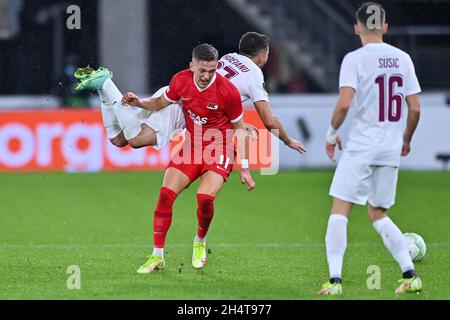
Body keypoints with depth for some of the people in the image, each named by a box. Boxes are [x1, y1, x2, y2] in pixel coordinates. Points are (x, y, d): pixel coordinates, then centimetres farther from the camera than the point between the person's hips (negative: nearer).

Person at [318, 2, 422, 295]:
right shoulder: (402, 58, 7)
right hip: (391, 150, 5)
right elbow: (415, 108, 6)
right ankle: (410, 275, 9)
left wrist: (332, 134, -2)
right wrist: (406, 139, 22)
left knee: (339, 211, 0)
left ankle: (335, 279, -11)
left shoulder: (354, 59, -8)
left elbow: (344, 104, -19)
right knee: (379, 214, 18)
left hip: (361, 147, -5)